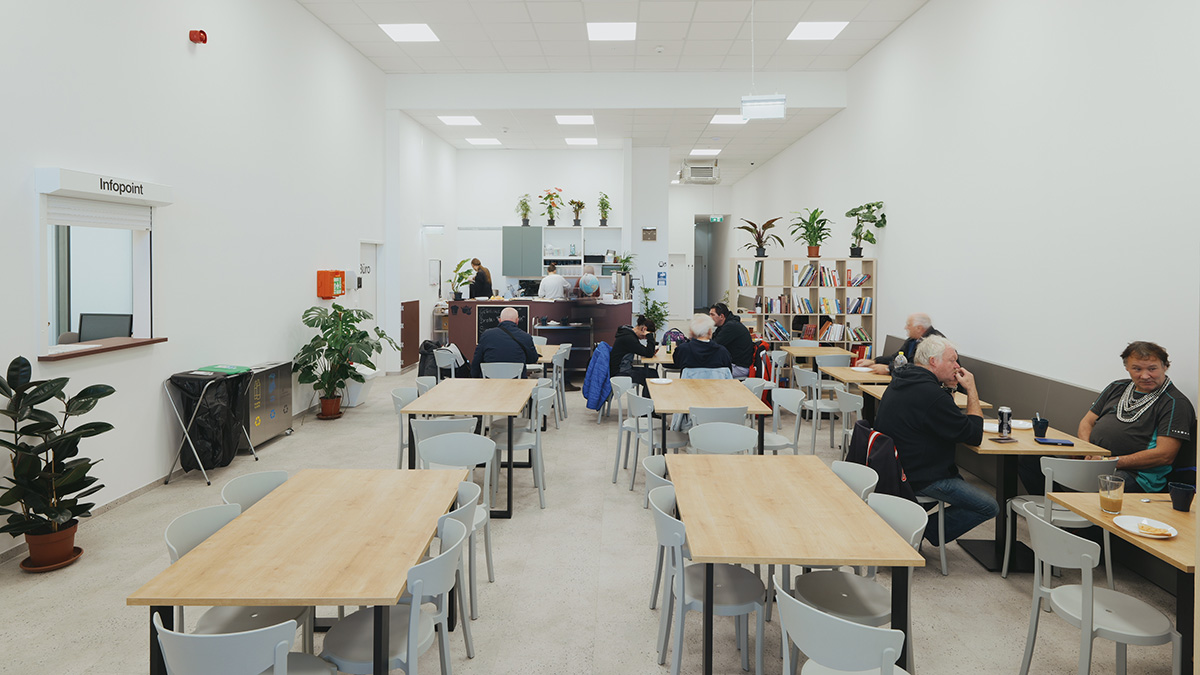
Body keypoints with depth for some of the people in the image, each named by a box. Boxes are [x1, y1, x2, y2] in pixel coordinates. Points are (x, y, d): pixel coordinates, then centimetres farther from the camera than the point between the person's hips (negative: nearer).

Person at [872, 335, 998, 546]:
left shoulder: (901, 381, 7)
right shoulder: (930, 394, -25)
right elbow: (975, 435, -17)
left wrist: (949, 388, 5)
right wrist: (972, 390, -9)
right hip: (919, 478, -10)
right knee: (989, 507, -4)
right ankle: (929, 530, 3)